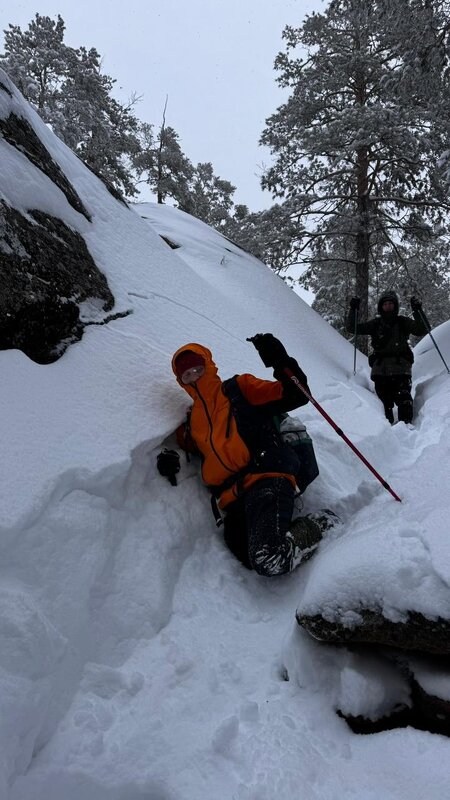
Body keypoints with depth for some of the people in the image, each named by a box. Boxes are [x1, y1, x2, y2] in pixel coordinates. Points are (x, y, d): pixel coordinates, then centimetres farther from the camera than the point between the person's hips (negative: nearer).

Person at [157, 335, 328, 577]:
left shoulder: (239, 388, 14)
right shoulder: (191, 422, 28)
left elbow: (294, 396, 6)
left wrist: (281, 363, -11)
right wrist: (171, 461, 16)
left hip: (265, 477, -5)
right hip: (233, 500, 6)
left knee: (269, 559, -30)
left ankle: (309, 530, 0)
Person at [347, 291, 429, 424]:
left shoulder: (403, 322, 13)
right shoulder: (375, 323, 17)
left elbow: (422, 331, 4)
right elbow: (352, 328, 15)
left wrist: (417, 311, -6)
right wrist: (353, 310, 2)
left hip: (400, 368, -2)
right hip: (380, 369, 2)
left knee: (403, 398, -18)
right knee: (384, 402, -3)